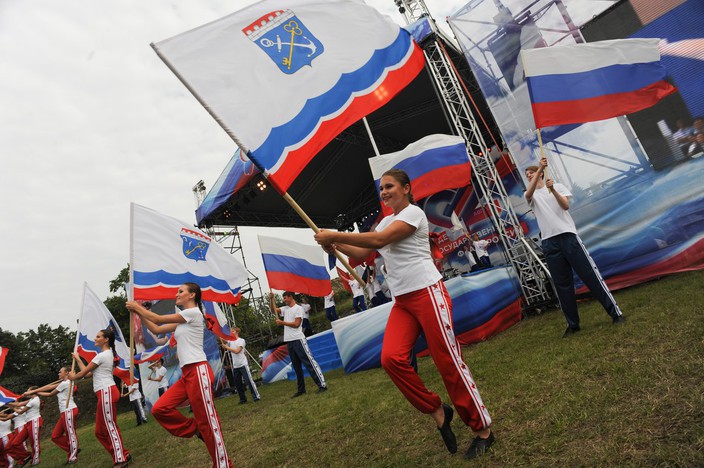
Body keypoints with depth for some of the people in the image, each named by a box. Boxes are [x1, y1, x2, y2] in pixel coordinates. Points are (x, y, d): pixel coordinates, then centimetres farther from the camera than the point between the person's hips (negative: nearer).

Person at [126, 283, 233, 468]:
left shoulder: (193, 312, -8)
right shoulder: (182, 319, 20)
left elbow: (159, 319, -4)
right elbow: (156, 329, 21)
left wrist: (137, 307, 8)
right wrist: (138, 312, 15)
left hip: (198, 371, -9)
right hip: (187, 374, 9)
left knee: (207, 420, -4)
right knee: (159, 409, 2)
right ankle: (196, 430, 14)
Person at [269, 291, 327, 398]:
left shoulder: (298, 308, -7)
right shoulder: (285, 309, 16)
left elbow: (296, 324, -14)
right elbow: (273, 310, 12)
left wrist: (282, 323, -8)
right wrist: (271, 299, -1)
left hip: (298, 340, -8)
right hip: (289, 341, 8)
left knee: (309, 362, -11)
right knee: (296, 366, 12)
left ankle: (322, 385, -10)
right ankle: (301, 389, 19)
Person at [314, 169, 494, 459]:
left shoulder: (413, 212, -8)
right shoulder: (386, 221, 18)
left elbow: (378, 241, -21)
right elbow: (362, 253, 18)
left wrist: (334, 235, -18)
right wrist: (336, 245, 1)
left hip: (428, 294, -7)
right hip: (402, 301, 7)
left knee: (449, 362, -3)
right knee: (391, 358, -10)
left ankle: (482, 428, 17)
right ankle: (437, 411, 11)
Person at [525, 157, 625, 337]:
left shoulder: (558, 186, 13)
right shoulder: (530, 194, 14)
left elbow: (565, 206, -5)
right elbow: (529, 193, -12)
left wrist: (553, 190, -20)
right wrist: (540, 168, -21)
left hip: (567, 235, -1)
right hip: (549, 241, 1)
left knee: (590, 274, -4)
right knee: (562, 284, 2)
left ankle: (615, 312, 6)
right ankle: (573, 324, 10)